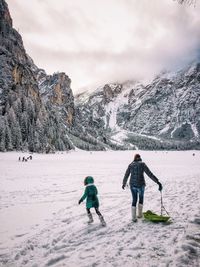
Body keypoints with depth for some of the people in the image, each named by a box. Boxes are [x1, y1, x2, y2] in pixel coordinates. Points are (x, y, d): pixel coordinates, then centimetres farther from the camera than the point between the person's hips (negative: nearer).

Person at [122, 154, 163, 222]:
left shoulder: (130, 165, 3)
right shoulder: (142, 164, -5)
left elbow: (126, 176, 10)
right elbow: (150, 174, -13)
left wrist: (124, 184, 25)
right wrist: (158, 182, -13)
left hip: (132, 185, 2)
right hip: (140, 185, -2)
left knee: (134, 200, 15)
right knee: (141, 198, 24)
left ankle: (134, 218, 13)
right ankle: (140, 214, 33)